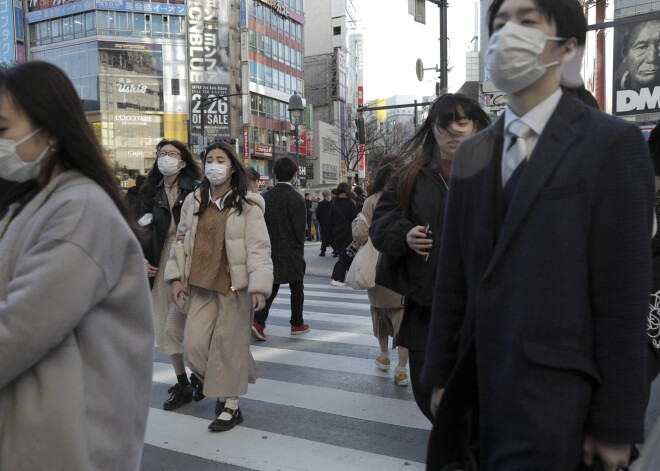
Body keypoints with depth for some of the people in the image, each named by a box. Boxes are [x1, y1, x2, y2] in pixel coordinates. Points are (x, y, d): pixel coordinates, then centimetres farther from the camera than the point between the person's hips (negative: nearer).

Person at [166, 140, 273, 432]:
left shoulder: (246, 205, -4)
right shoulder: (193, 201, 11)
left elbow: (258, 247, -9)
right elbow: (181, 239, 17)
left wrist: (259, 286, -18)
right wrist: (175, 276, 9)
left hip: (234, 285, -4)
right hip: (202, 284, 5)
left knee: (230, 344, 2)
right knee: (193, 345, 0)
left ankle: (231, 406, 19)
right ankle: (221, 385, 28)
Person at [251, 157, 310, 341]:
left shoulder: (266, 197, 0)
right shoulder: (296, 199, -13)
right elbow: (299, 230, -13)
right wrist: (300, 252, 2)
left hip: (271, 251, 4)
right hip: (291, 255, -4)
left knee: (271, 287, 12)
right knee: (297, 288, 13)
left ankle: (258, 321, -3)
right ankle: (297, 324, 23)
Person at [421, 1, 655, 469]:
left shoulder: (614, 142, -5)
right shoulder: (472, 153, 10)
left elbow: (625, 293, -9)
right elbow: (453, 275, 10)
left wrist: (616, 425, -8)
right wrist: (442, 376, 10)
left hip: (554, 395, -4)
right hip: (483, 386, 5)